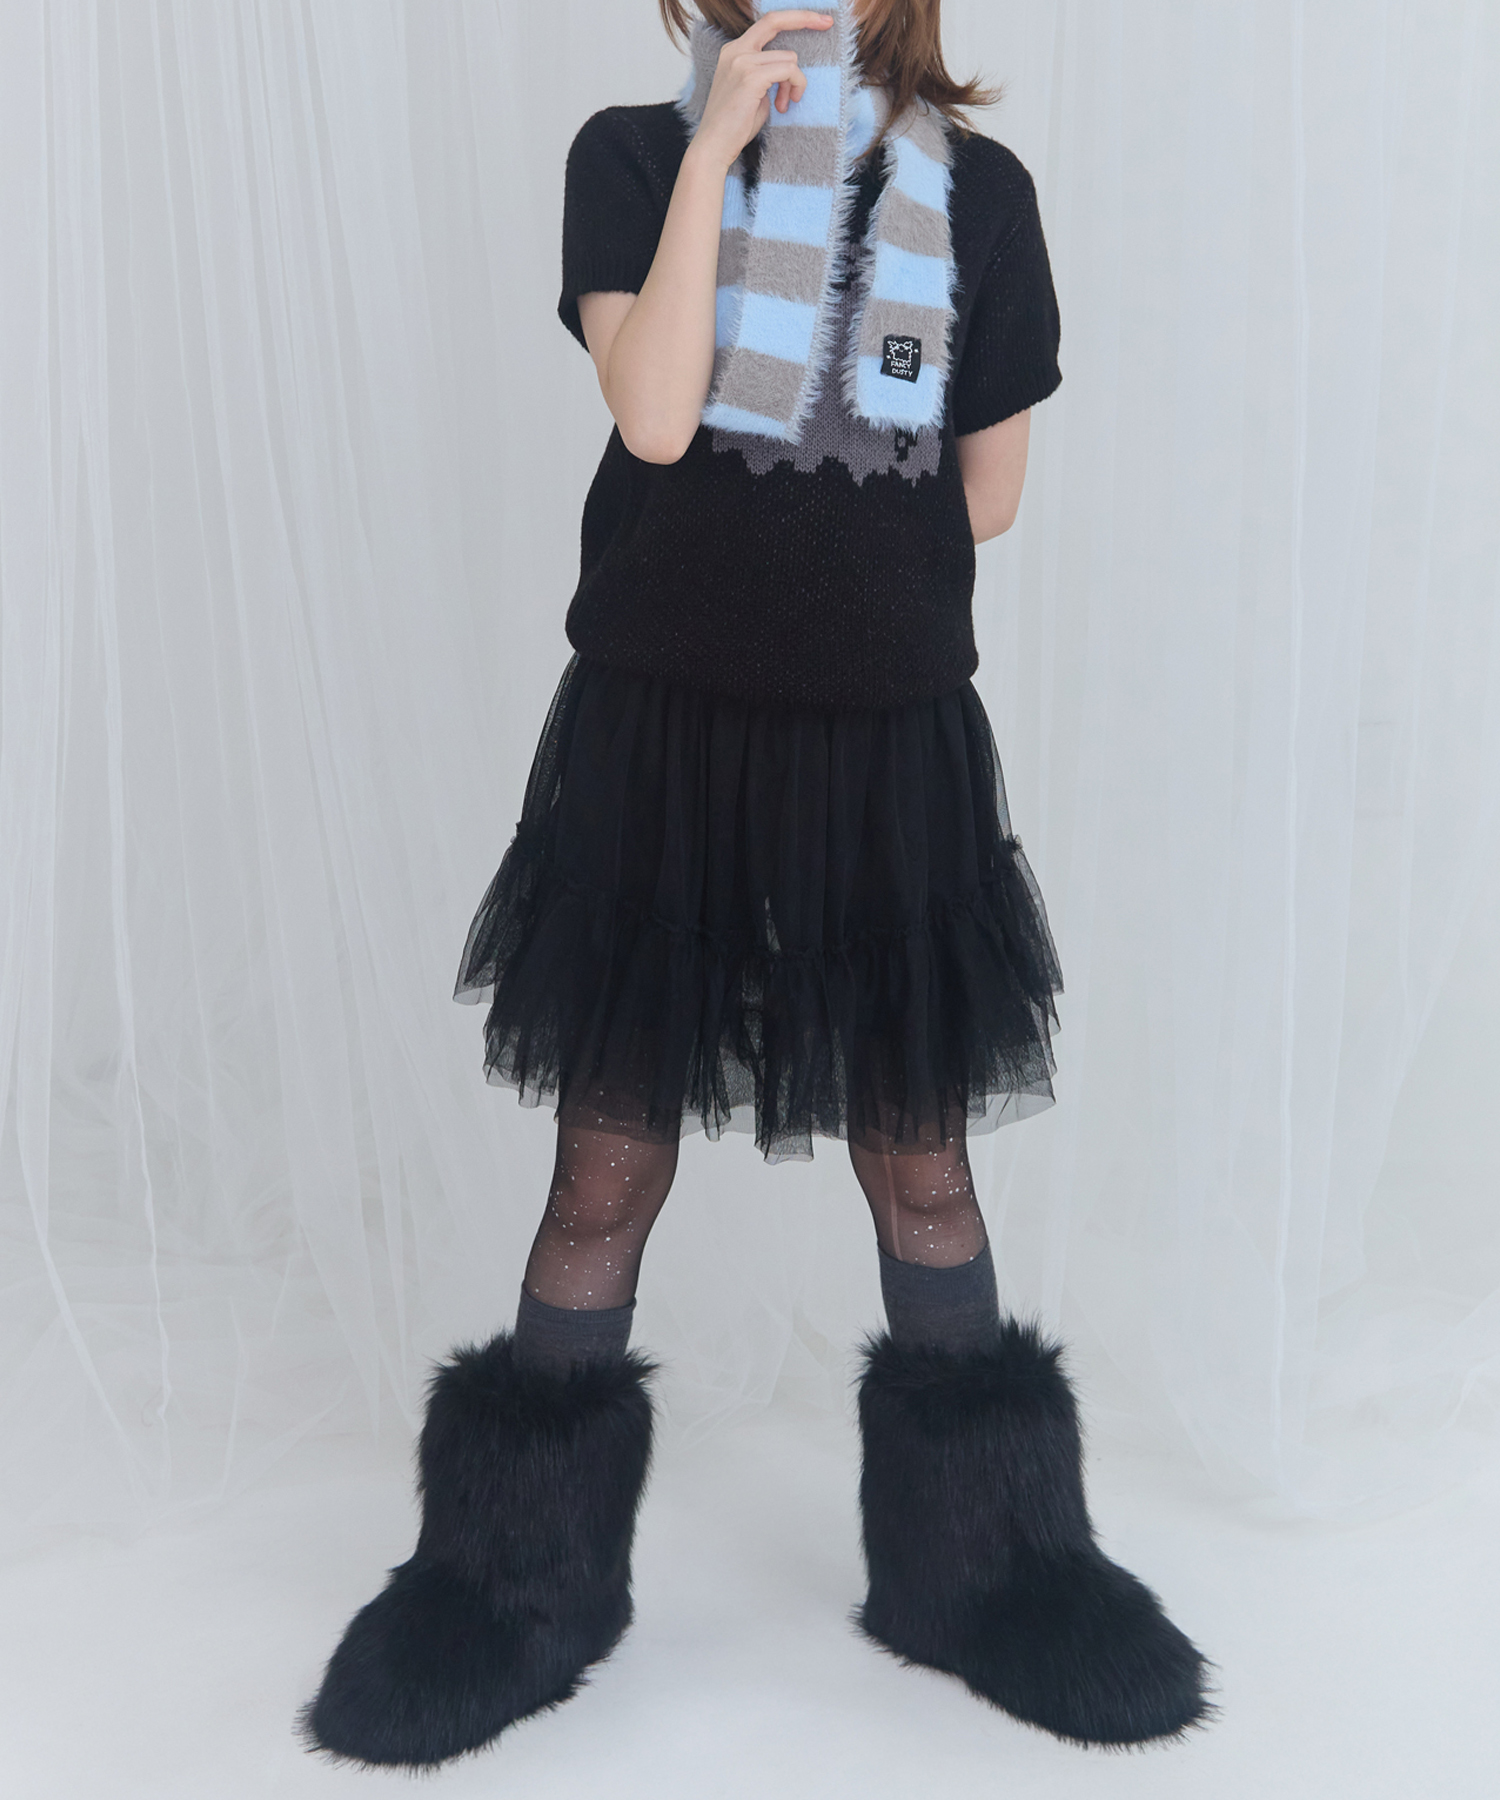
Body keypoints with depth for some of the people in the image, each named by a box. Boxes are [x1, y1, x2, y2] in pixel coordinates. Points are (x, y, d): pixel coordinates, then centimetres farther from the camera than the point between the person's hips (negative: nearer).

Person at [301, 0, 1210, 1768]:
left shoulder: (976, 188, 5)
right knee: (607, 1167, 5)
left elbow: (987, 492, 7)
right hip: (658, 729, -1)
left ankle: (981, 1576, 26)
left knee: (918, 1161, 9)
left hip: (887, 742, 1)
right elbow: (654, 415, -15)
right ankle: (521, 1593, 22)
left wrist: (751, 518, 3)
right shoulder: (634, 152, 2)